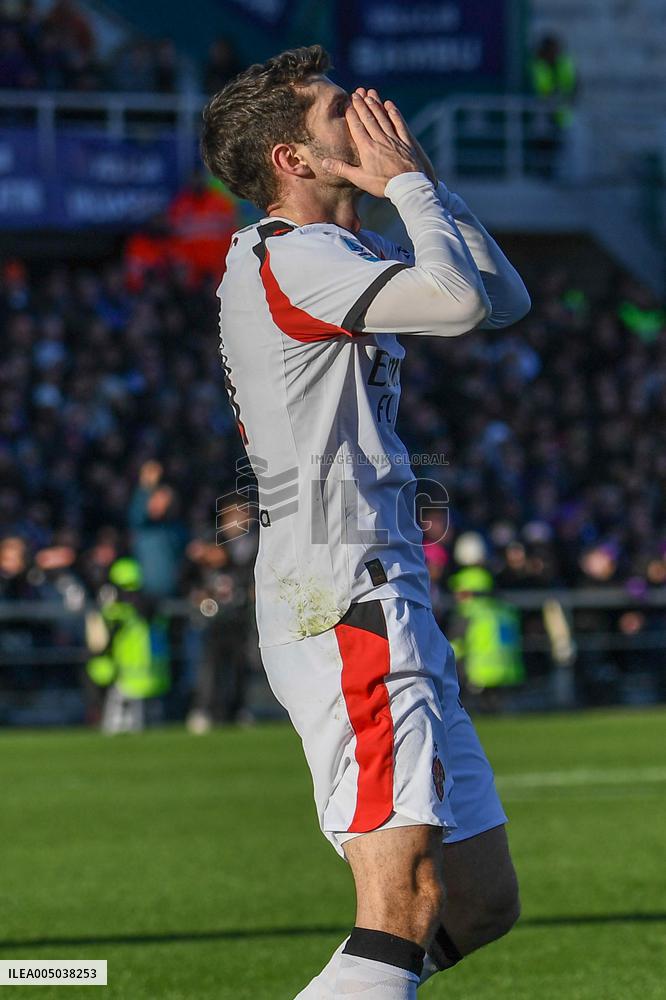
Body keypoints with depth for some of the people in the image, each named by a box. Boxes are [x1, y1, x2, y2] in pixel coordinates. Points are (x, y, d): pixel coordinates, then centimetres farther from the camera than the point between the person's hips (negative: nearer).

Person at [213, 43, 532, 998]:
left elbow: (506, 299, 23)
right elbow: (459, 300, -23)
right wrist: (407, 182, -7)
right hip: (344, 604, -10)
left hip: (389, 606, 10)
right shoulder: (287, 254, -10)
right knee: (408, 905, -21)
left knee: (481, 902, 11)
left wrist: (424, 178, 15)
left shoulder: (339, 256, 21)